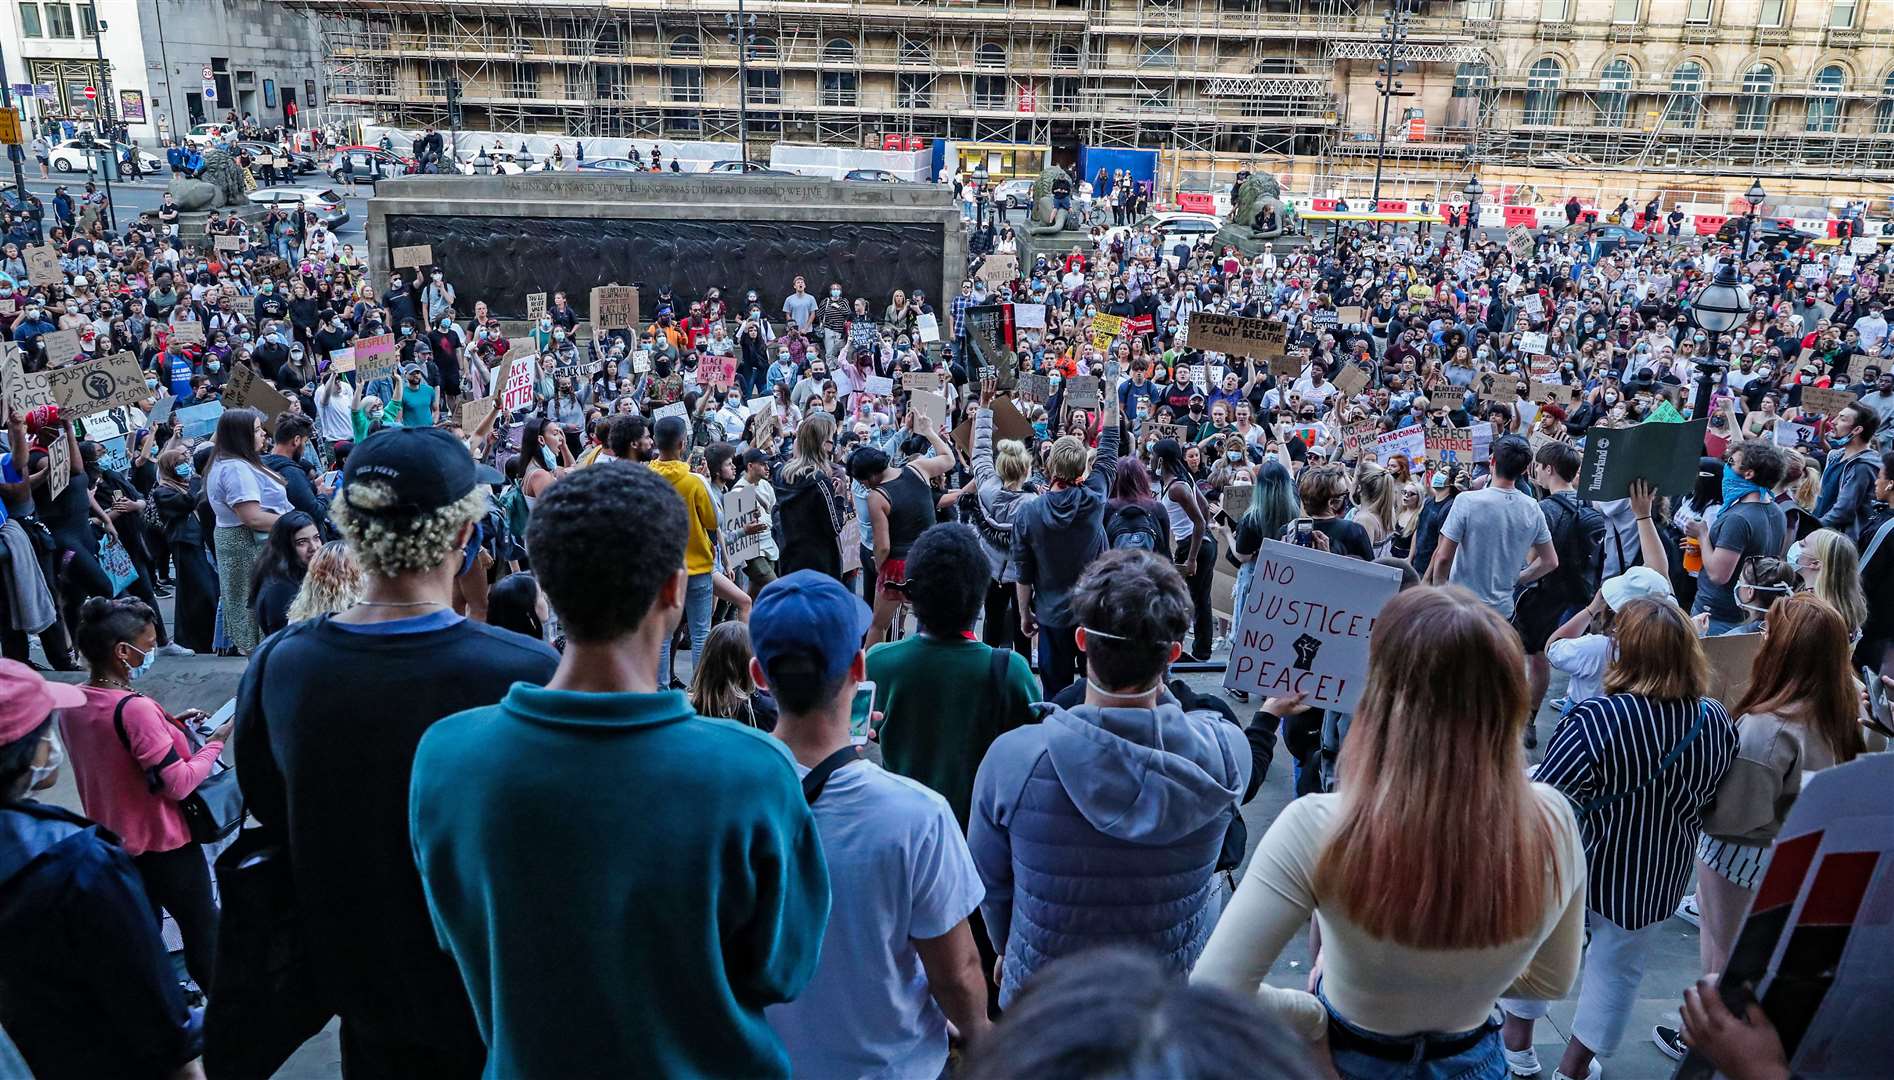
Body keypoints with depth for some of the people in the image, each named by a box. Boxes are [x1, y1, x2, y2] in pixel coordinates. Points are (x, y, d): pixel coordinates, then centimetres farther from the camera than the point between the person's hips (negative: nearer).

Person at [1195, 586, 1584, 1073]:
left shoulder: (1319, 828, -33)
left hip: (1349, 1059, -3)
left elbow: (1212, 991, -31)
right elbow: (1553, 981, -4)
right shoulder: (1552, 822, -21)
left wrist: (1311, 1017, -15)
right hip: (1472, 1062, 3)